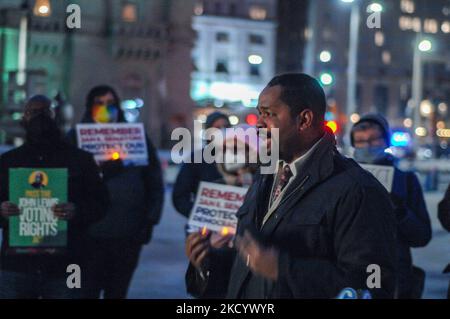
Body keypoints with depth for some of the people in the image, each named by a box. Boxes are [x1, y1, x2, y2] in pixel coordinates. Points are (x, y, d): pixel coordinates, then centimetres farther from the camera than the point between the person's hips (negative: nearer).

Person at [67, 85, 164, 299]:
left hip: (128, 232, 2)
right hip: (89, 231, -2)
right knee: (87, 291, -5)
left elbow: (154, 181, 10)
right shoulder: (76, 137, 6)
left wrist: (150, 219, 3)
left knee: (117, 292, 9)